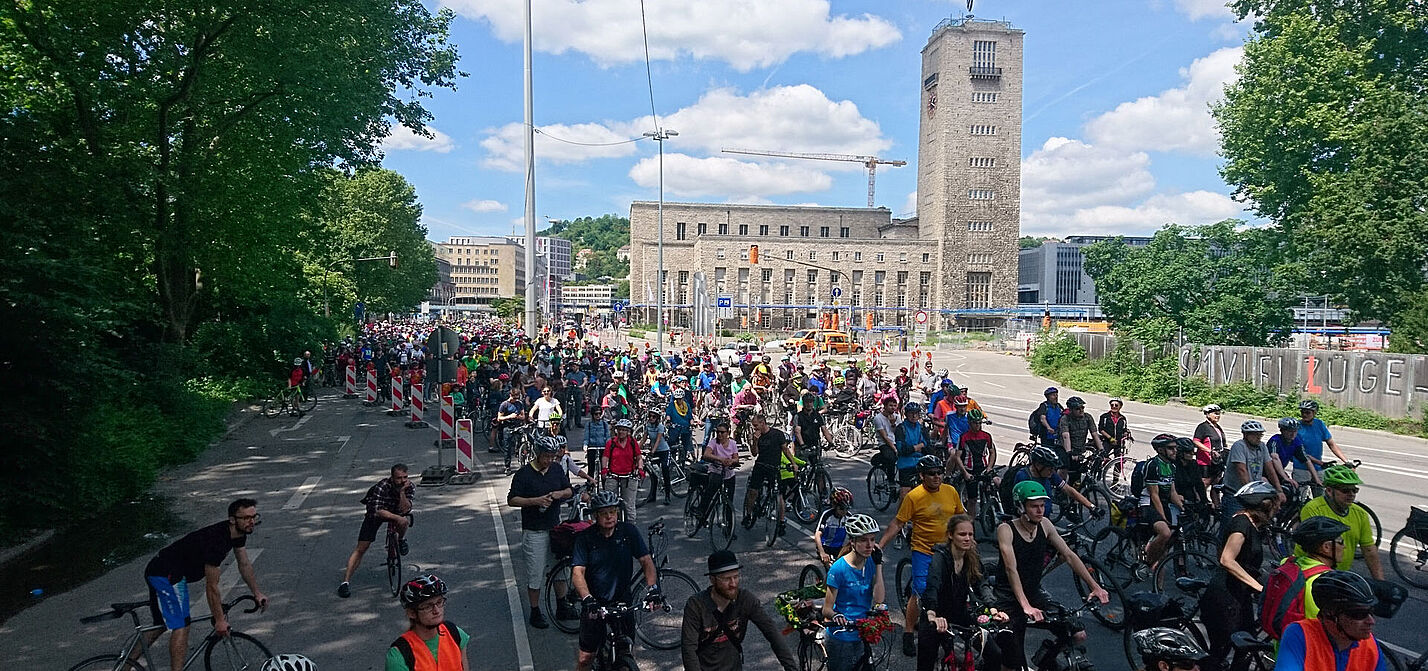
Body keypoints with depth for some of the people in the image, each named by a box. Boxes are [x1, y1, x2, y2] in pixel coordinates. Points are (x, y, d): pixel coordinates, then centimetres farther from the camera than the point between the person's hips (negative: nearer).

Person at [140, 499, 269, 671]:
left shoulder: (238, 533, -3)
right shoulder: (216, 539, -29)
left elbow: (244, 564, 11)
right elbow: (211, 586, -23)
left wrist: (257, 593, 11)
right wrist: (219, 620, -16)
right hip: (166, 575, -10)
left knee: (162, 624, 22)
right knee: (181, 626, -13)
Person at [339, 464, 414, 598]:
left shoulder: (410, 487, -24)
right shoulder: (382, 486, -34)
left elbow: (404, 510, -29)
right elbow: (378, 511, -37)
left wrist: (402, 492, -41)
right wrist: (397, 517, -45)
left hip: (396, 512, 3)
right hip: (375, 513, -3)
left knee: (403, 522, -28)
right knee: (361, 549, -11)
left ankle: (401, 540, 8)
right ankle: (346, 582, -5)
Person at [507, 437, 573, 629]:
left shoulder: (557, 470, 5)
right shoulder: (524, 473, -11)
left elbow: (570, 491, 14)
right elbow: (512, 500, -11)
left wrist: (560, 493, -9)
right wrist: (535, 501, -23)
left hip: (555, 527, 5)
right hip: (534, 531, -5)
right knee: (535, 574, 0)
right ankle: (535, 612, 14)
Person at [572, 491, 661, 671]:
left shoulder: (629, 531, -4)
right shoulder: (585, 537, -9)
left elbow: (646, 561, -7)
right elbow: (578, 572, -16)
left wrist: (652, 588, -23)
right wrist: (587, 598, -33)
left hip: (622, 600, 1)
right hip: (595, 603, -1)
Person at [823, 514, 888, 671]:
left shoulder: (871, 563, -2)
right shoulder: (839, 568, -17)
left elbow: (878, 600, -11)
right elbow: (826, 609, -15)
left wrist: (878, 564, -14)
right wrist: (835, 615, -38)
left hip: (863, 637, 5)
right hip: (841, 639, -5)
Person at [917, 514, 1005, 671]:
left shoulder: (972, 559, -1)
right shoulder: (940, 556, -22)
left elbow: (981, 585, -8)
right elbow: (931, 586, -37)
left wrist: (992, 609, -27)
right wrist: (932, 615, -53)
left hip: (962, 615, 5)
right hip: (938, 619, -5)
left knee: (996, 656, -6)